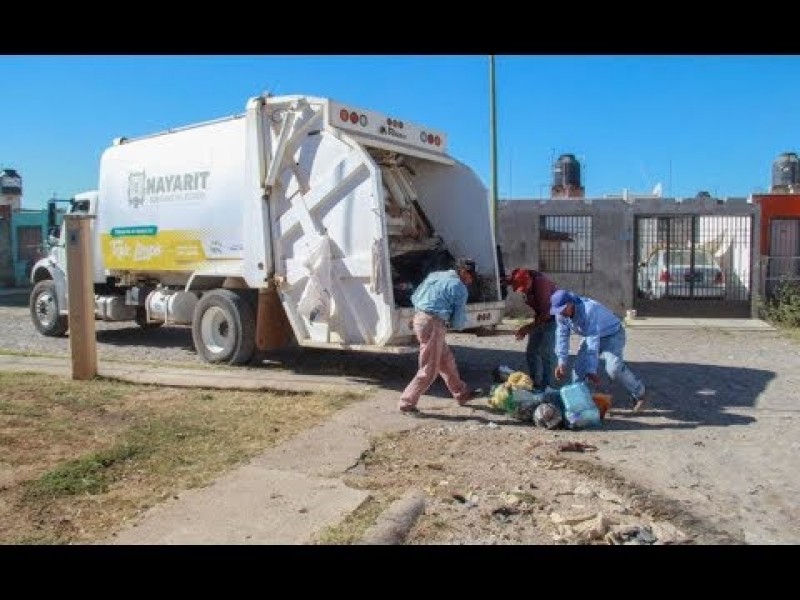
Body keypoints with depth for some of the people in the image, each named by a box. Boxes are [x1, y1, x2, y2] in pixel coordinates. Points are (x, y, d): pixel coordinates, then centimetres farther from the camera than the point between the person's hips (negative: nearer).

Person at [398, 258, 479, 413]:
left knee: (447, 361, 21)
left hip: (419, 318, 9)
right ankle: (407, 402, 7)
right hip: (434, 324, -9)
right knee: (429, 370, 2)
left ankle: (461, 394, 34)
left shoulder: (435, 275, 16)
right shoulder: (459, 288, -5)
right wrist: (450, 322, 16)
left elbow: (414, 297, 17)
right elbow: (458, 322, -5)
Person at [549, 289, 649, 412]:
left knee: (614, 368, -24)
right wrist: (562, 363, -17)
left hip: (612, 334, -7)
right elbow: (562, 337, -10)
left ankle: (640, 394, -4)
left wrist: (592, 370, -40)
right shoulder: (561, 314, -16)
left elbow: (593, 343, -40)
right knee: (579, 367, -4)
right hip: (592, 336, 7)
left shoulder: (589, 310, -38)